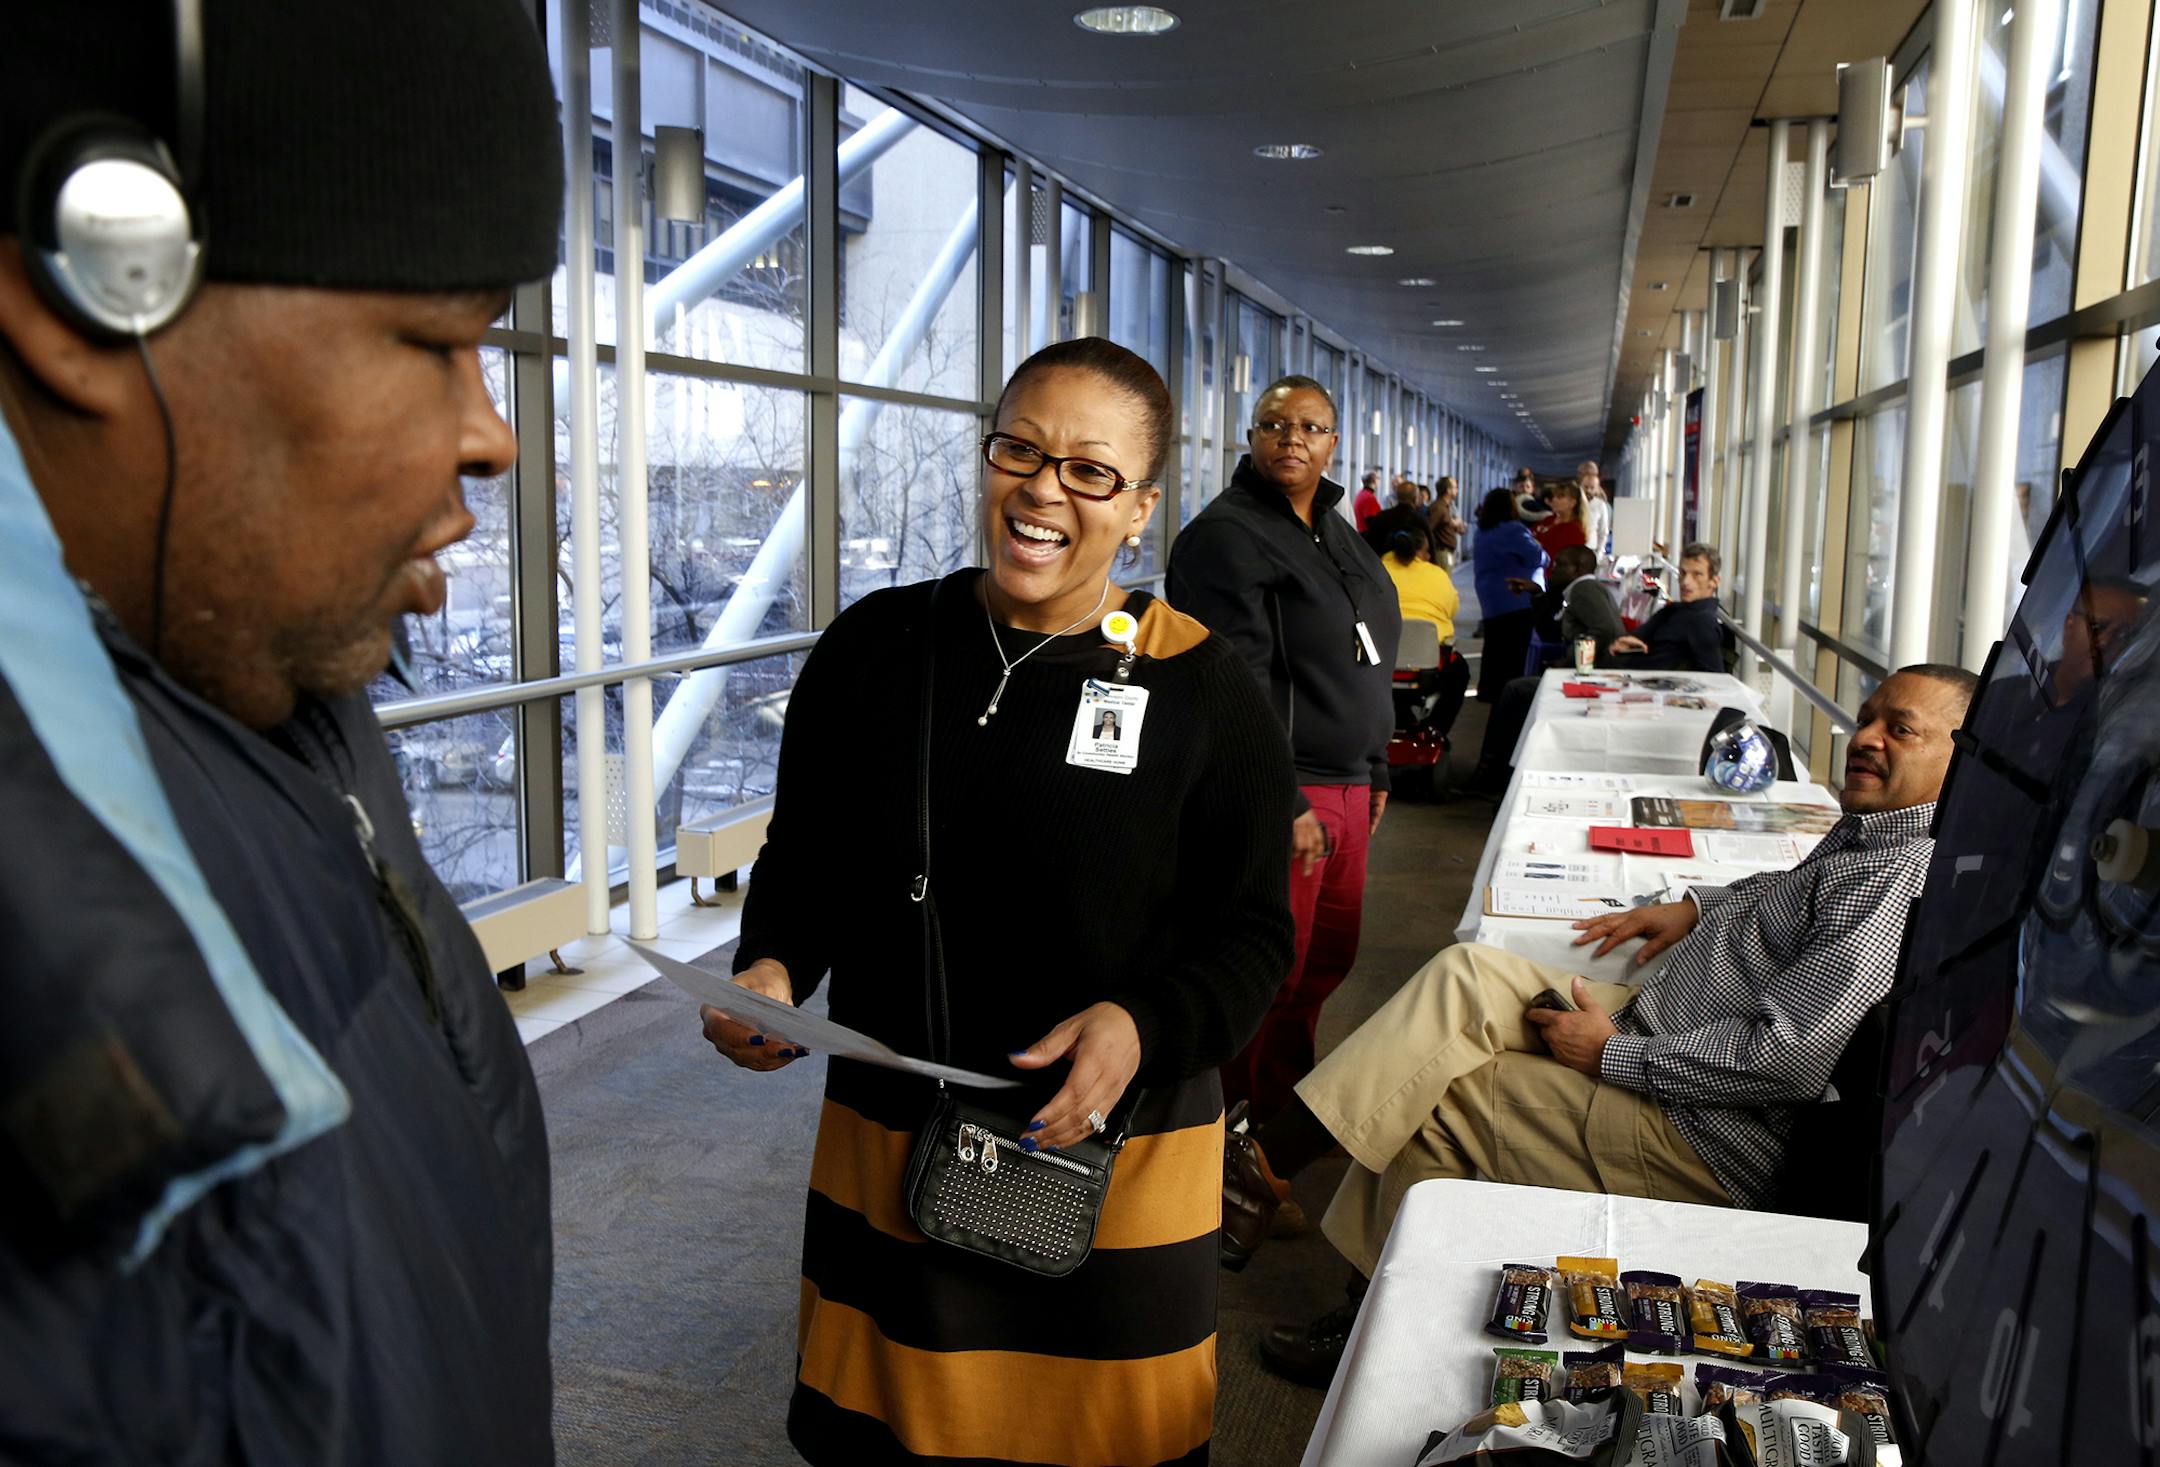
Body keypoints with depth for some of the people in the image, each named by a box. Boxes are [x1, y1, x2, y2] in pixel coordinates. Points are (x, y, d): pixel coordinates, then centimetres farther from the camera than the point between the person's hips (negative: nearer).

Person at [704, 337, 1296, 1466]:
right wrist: (772, 965, -10)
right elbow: (800, 859, 10)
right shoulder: (873, 647, 0)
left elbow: (1251, 934, -4)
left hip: (1118, 1154, -2)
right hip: (883, 1141, 3)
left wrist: (1143, 1026, -22)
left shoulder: (1202, 689, -8)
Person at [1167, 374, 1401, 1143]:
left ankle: (1286, 1097, 34)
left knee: (1330, 956, 16)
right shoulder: (1225, 534, -12)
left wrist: (1374, 772, 22)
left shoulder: (1337, 534, 16)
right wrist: (1282, 806, -22)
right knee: (1271, 971, -2)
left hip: (1345, 784, 9)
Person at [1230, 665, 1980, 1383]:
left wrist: (1613, 1053, -20)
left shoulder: (1905, 881, -22)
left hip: (1702, 1144, -9)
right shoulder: (1863, 832, 9)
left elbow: (1788, 1057, -29)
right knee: (1466, 977, -4)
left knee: (1436, 1093, -9)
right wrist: (1695, 903, 14)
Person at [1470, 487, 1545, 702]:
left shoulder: (1483, 531, 10)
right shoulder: (1512, 530, -16)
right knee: (1514, 652, -3)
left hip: (1491, 602, 8)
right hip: (1516, 602, -8)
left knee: (1494, 648, 16)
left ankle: (1488, 691, 21)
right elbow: (1538, 558, -18)